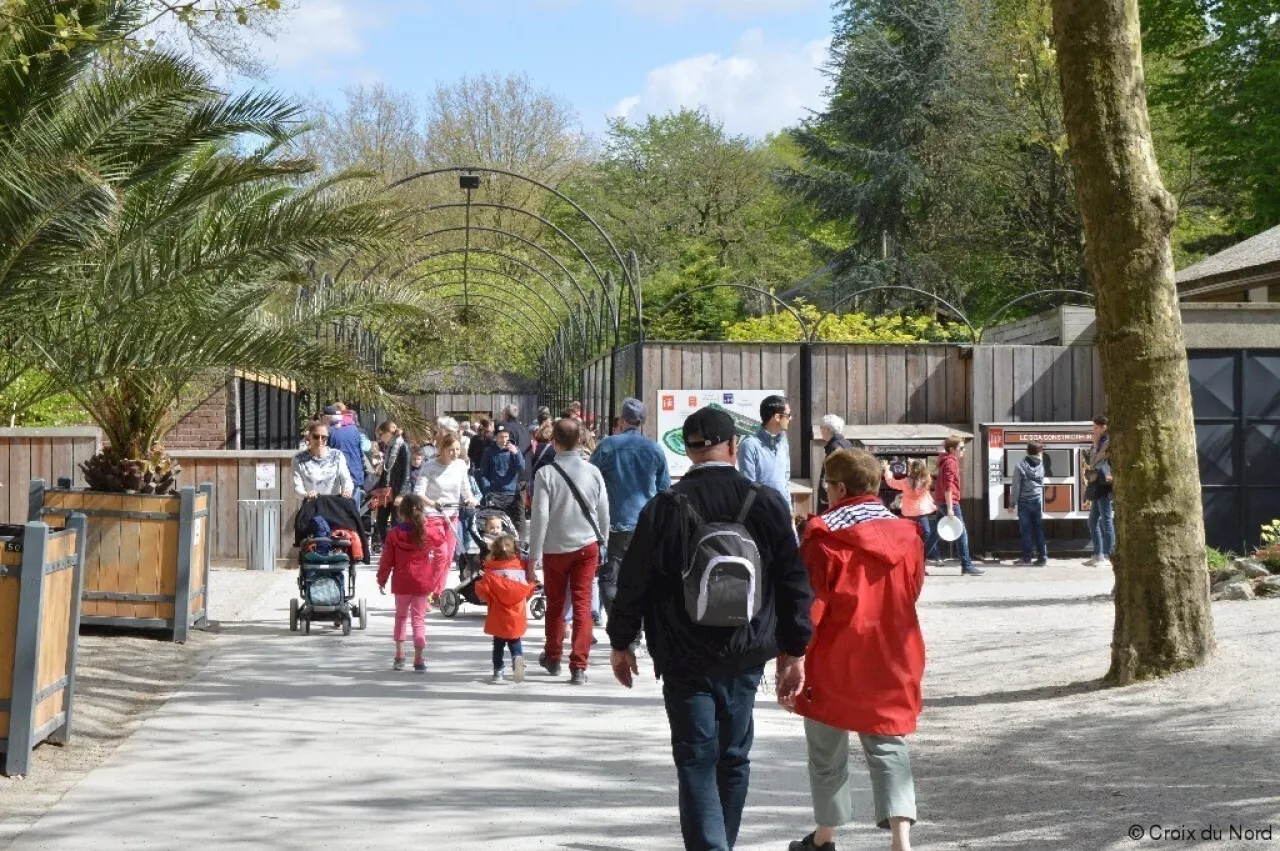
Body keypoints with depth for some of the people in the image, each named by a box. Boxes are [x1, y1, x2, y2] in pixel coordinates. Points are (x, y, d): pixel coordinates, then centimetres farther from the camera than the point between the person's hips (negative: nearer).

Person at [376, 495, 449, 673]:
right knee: (419, 619, 4)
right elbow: (442, 541, 13)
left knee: (401, 615, 19)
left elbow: (386, 560, -1)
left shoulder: (394, 534, -6)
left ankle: (399, 655, 15)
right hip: (422, 584, 0)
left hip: (401, 584, 1)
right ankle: (419, 659, 0)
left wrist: (382, 579, 9)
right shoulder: (429, 533, -7)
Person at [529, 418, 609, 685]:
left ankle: (553, 658, 32)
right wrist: (600, 542, 20)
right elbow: (604, 514, 4)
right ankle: (579, 667, -4)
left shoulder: (546, 473, -11)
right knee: (582, 604, 2)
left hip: (555, 548, -1)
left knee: (555, 605, 16)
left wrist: (533, 555, -8)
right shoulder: (593, 472, -2)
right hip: (587, 546, 1)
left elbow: (540, 516, -13)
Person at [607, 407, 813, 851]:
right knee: (733, 758, 17)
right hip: (746, 655, 3)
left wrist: (621, 642, 10)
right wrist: (794, 649, 9)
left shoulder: (663, 508, -8)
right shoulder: (767, 503, -2)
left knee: (696, 763, -1)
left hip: (684, 659, -3)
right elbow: (794, 582, 1)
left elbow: (634, 582, -4)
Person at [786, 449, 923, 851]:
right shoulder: (906, 535, 1)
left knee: (827, 753, 13)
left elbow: (807, 608, -14)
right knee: (888, 749, 6)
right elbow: (910, 596, 12)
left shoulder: (824, 538, -13)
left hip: (834, 666, -3)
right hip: (891, 666, 3)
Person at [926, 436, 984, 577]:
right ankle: (967, 566, -7)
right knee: (962, 534, -7)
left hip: (942, 502, 10)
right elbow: (948, 487, -20)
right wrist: (950, 508, -24)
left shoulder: (948, 461, 18)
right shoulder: (950, 462, -13)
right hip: (949, 502, -10)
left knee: (936, 533, 11)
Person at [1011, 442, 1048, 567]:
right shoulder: (1040, 466, 2)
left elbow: (1016, 486, -8)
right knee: (1039, 530, 7)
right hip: (1037, 501, 3)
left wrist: (1013, 503, -2)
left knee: (1026, 530, 0)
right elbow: (1042, 484, 9)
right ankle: (1042, 556, 6)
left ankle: (1027, 558, 0)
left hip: (1024, 501, -3)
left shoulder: (1020, 466, -8)